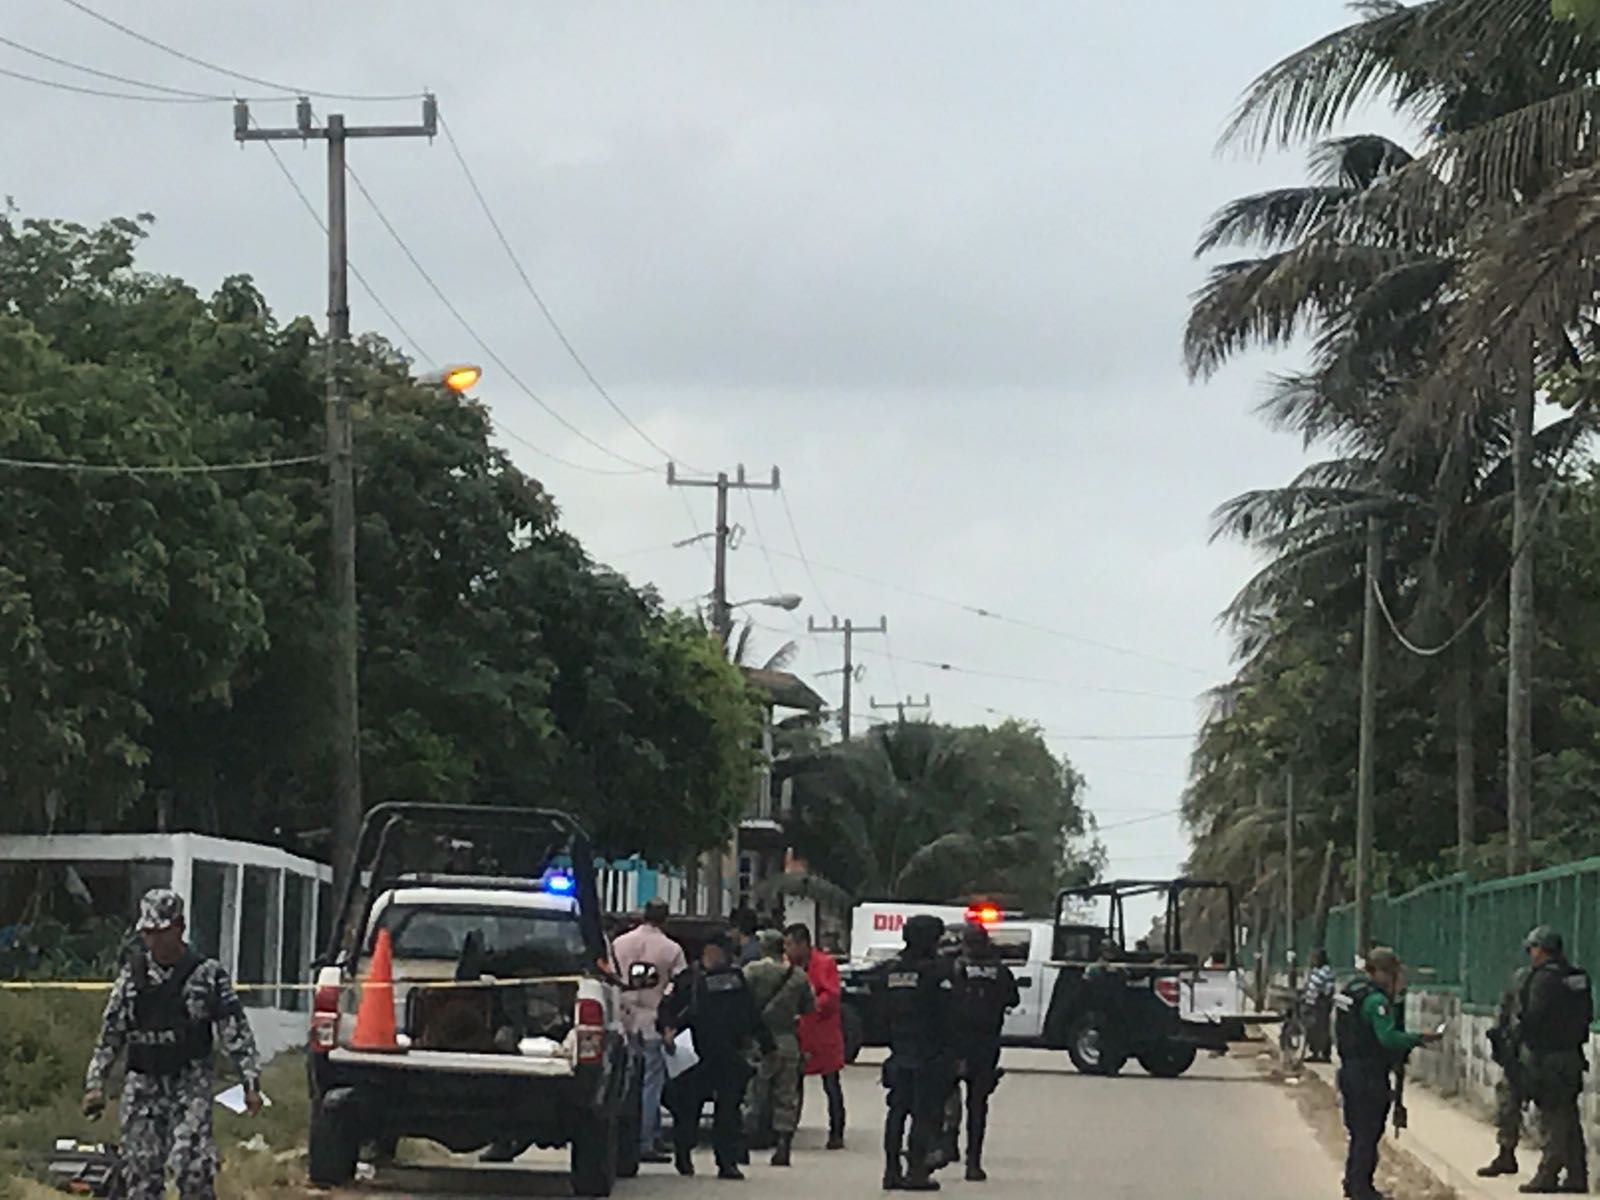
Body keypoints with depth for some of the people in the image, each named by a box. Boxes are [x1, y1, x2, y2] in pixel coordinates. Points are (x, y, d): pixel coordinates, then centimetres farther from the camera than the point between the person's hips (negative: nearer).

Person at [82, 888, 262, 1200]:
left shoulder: (208, 974, -2)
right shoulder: (132, 976, 7)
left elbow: (236, 1031, -2)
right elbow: (109, 1034, 13)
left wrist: (251, 1083, -7)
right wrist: (95, 1083, 7)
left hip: (190, 1083, -4)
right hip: (142, 1086, 4)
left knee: (192, 1165, -17)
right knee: (140, 1170, 3)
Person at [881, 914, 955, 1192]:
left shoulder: (893, 970, 9)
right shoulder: (937, 970, -12)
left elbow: (886, 1012, 13)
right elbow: (947, 1015, -13)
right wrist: (955, 1053, -9)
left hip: (900, 1054, 6)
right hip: (929, 1054, -6)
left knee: (897, 1111, 11)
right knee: (924, 1112, -3)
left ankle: (892, 1170, 11)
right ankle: (916, 1171, -6)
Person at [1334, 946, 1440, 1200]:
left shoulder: (1351, 991, 11)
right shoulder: (1376, 1000, -19)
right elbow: (1388, 1037, -27)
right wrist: (1420, 1038, -17)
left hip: (1350, 1071, 9)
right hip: (1369, 1074, -9)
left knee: (1358, 1131, 18)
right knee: (1369, 1133, -1)